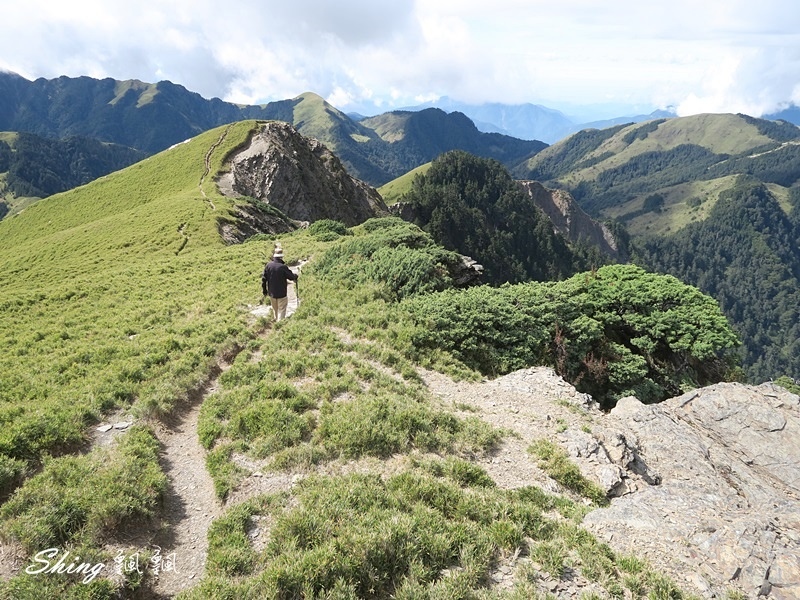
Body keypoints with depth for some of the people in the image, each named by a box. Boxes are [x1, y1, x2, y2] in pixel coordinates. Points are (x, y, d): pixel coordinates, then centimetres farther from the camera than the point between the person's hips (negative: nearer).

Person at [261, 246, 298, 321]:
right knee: (281, 310, 6)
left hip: (271, 293, 5)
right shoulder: (283, 267, -22)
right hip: (281, 293, -5)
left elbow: (264, 278, -1)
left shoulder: (268, 265, -8)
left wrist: (264, 290, 12)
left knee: (275, 310, 23)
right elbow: (291, 277, -9)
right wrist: (295, 276, 14)